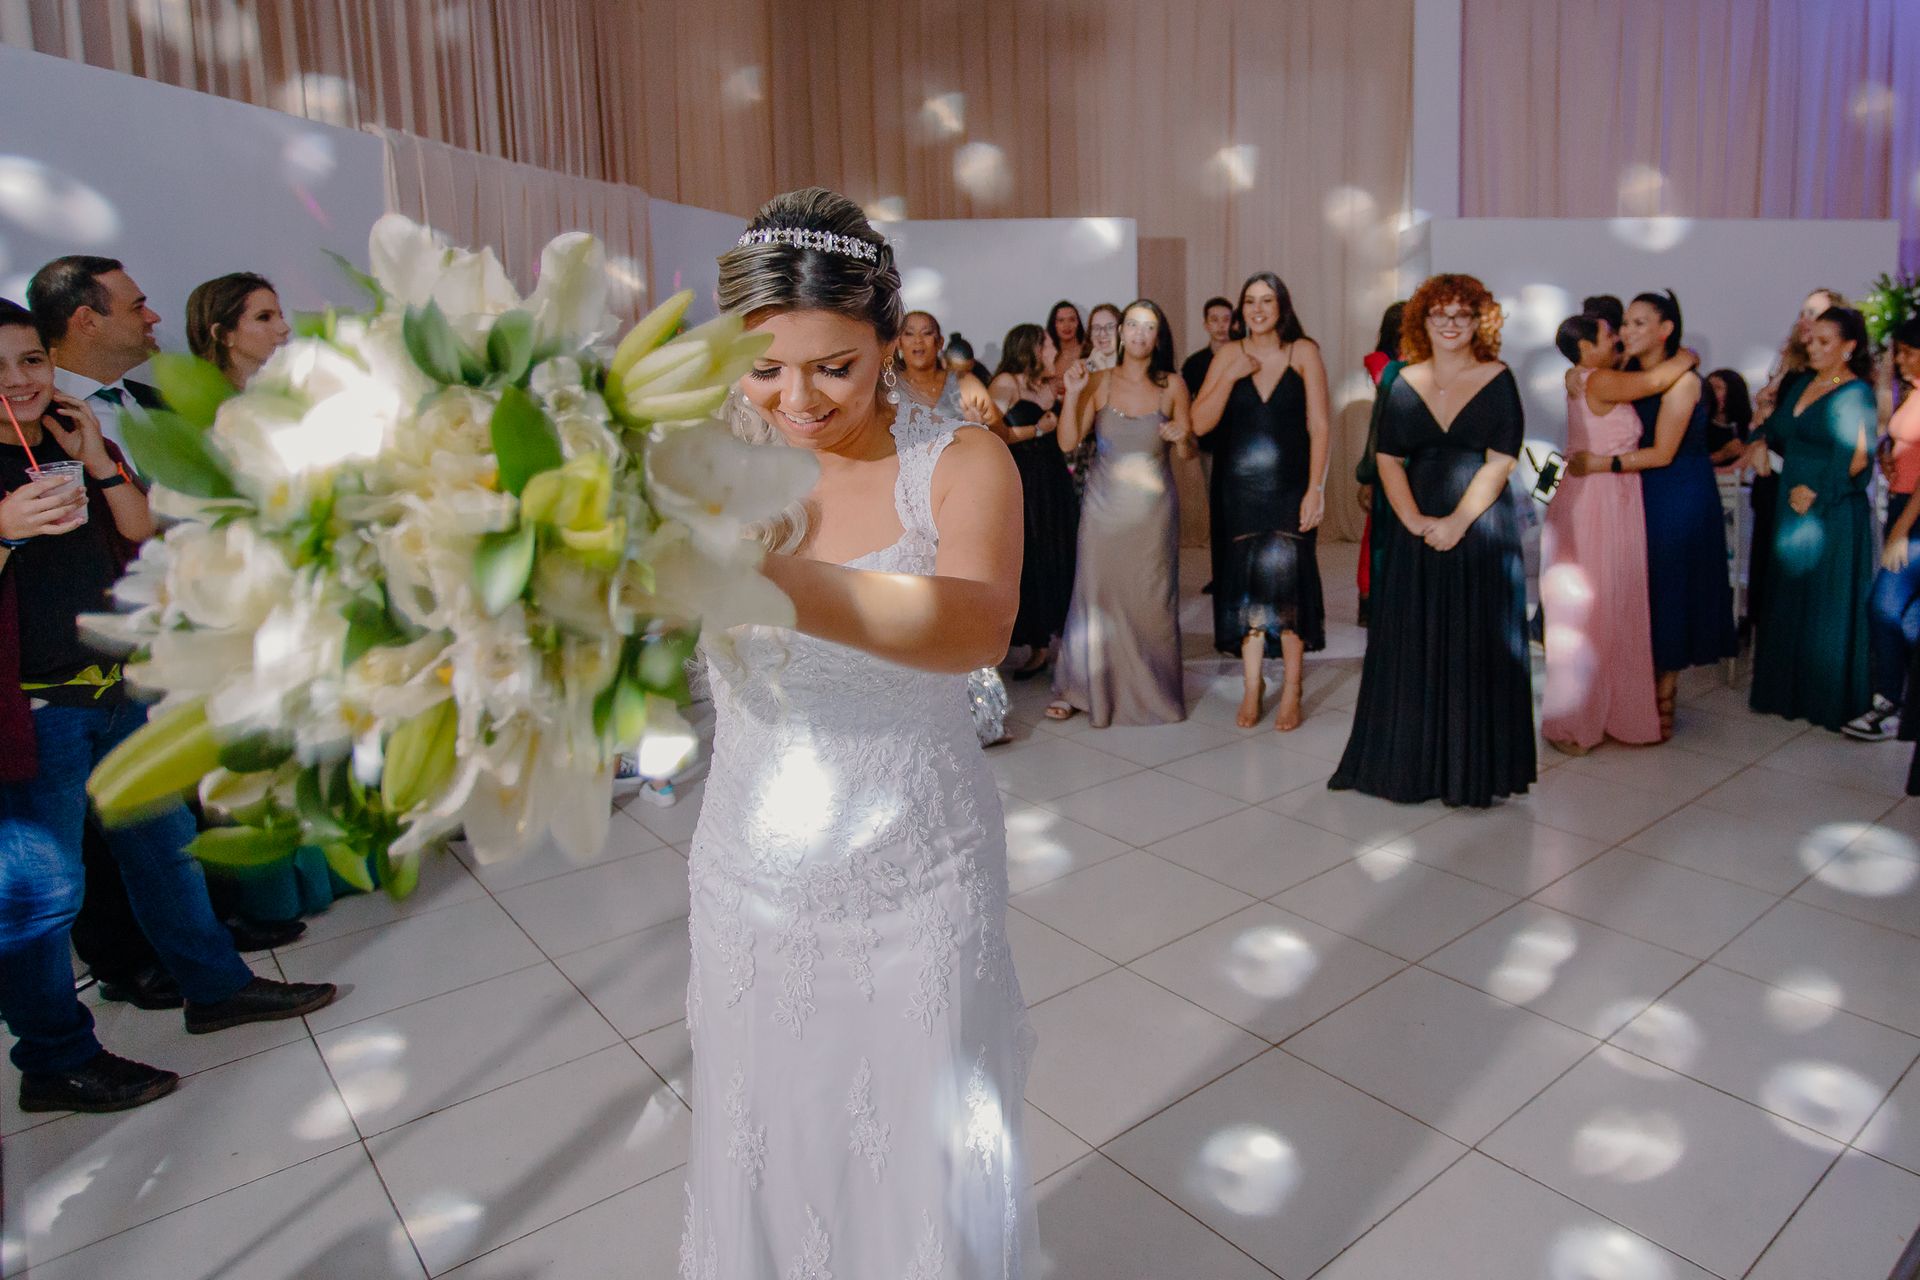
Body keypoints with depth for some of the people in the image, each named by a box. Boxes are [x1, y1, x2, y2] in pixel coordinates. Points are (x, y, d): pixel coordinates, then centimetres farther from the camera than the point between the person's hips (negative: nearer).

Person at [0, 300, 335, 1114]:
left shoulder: (76, 440, 11)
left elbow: (141, 532, 4)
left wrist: (98, 461, -10)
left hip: (115, 690, 7)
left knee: (162, 840, 15)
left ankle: (216, 986, 30)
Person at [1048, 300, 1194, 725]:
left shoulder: (1172, 386, 1)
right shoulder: (1099, 383, -1)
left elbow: (1187, 453, 6)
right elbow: (1067, 442, -7)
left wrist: (1182, 439, -16)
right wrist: (1072, 394, -18)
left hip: (1153, 509, 0)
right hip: (1104, 505, 0)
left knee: (1151, 598, 4)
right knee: (1096, 594, 2)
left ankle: (1153, 690, 21)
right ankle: (1076, 688, 15)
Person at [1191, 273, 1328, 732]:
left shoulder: (1303, 352, 0)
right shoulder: (1228, 356, 5)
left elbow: (1318, 425, -4)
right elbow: (1200, 424, -1)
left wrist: (1315, 488, -11)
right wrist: (1231, 376, -12)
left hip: (1288, 487, -2)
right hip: (1237, 489, 2)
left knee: (1287, 580, -3)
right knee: (1243, 582, 5)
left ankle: (1292, 689, 8)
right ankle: (1252, 683, 16)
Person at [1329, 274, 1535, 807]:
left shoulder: (1498, 381, 0)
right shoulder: (1405, 383, 7)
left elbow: (1500, 461, -7)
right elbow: (1388, 459, 2)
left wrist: (1458, 522, -16)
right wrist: (1413, 520, -11)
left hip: (1481, 530, -2)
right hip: (1415, 532, 2)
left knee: (1476, 648, 2)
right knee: (1411, 645, 5)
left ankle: (1472, 769, 14)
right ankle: (1408, 761, 17)